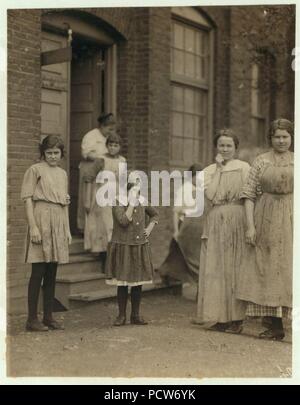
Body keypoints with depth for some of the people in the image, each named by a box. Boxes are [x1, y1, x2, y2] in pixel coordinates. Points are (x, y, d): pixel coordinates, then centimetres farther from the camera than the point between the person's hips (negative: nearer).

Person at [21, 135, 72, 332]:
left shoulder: (63, 174, 17)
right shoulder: (35, 170, -2)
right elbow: (27, 199, -8)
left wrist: (68, 230, 16)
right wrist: (33, 227, -16)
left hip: (59, 223, 6)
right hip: (42, 221, -6)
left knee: (52, 273, 9)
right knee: (38, 273, -6)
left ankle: (49, 316, 15)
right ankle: (32, 319, 0)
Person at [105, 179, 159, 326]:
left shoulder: (142, 202, 7)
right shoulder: (118, 203, -8)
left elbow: (155, 215, 23)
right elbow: (123, 221, -24)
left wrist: (149, 228, 7)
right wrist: (132, 203, -20)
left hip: (140, 248, 5)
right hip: (123, 248, -4)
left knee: (138, 282, 6)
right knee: (122, 282, 0)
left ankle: (135, 316, 15)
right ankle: (121, 316, 11)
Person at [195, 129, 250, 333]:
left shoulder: (244, 168, 3)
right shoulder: (209, 170, 11)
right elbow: (210, 194, -6)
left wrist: (249, 224, -12)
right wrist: (219, 169, -3)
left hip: (237, 221, -3)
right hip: (216, 222, 3)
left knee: (236, 268, -2)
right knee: (216, 269, 2)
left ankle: (237, 318, 4)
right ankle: (221, 318, 9)